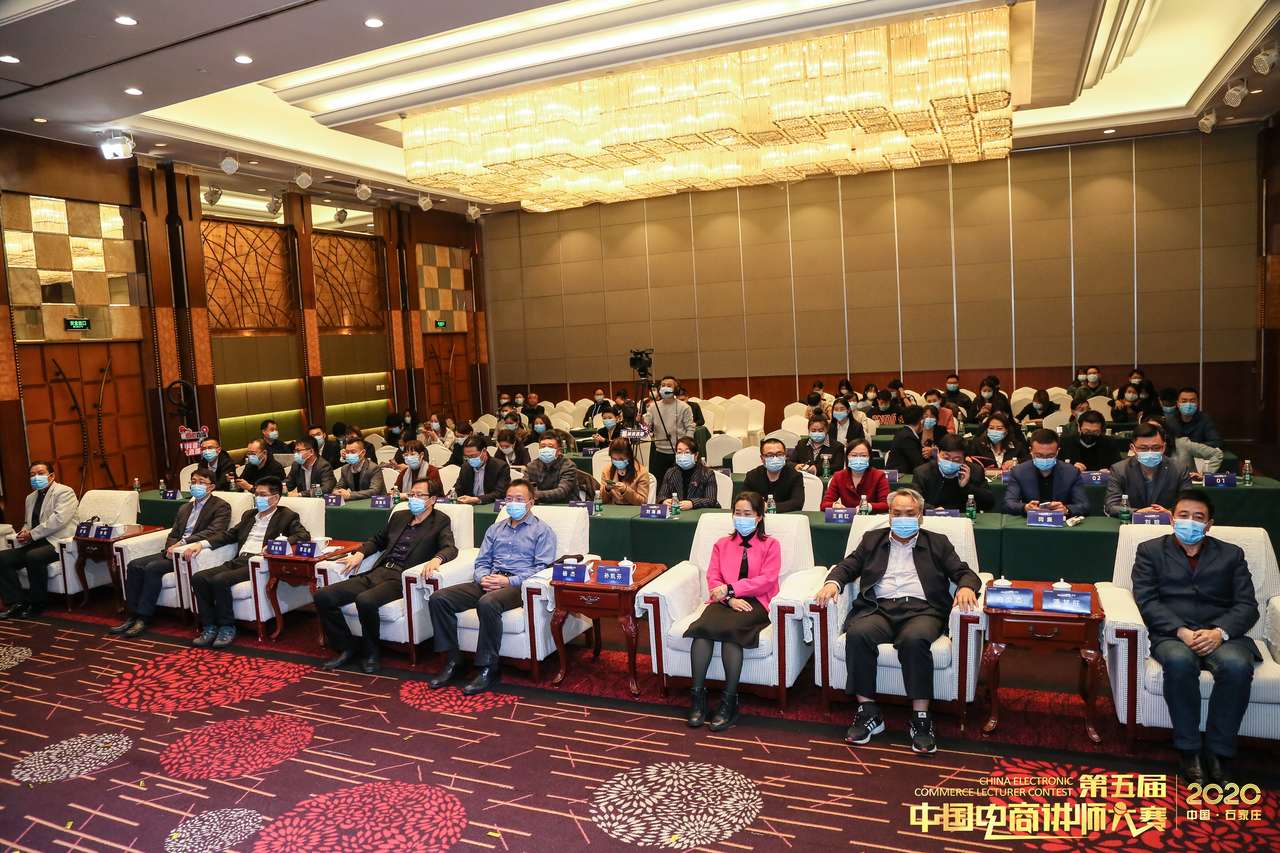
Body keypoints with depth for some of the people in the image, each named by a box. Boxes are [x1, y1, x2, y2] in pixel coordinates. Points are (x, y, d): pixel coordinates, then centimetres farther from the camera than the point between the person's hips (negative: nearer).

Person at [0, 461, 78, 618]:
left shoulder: (64, 492, -3)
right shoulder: (31, 497, 23)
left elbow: (59, 519, -16)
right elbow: (27, 523, 30)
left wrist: (32, 534, -15)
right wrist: (24, 532, 5)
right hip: (34, 544, 8)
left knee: (33, 557, -34)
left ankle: (38, 604, -16)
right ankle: (17, 603, -9)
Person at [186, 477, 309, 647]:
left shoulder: (287, 516, 5)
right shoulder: (249, 515, 27)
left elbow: (304, 536, -9)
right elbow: (229, 534, 25)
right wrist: (202, 543, 9)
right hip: (238, 561, 7)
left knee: (219, 580, -28)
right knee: (198, 578, -14)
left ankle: (227, 627, -11)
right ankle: (209, 627, -8)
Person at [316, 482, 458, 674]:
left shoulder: (440, 522, 6)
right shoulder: (399, 517, 23)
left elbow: (451, 549, -9)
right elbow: (378, 540, 34)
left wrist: (436, 559, -32)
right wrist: (360, 553, 14)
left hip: (400, 579, -6)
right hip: (377, 573, 7)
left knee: (365, 600, -35)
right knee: (323, 596, -9)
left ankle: (372, 653, -9)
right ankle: (346, 649, 5)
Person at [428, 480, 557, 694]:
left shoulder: (542, 530, 7)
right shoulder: (495, 529, 26)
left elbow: (542, 567, -5)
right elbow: (481, 562, 21)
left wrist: (509, 581, -15)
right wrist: (483, 578, -4)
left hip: (517, 585, -6)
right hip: (489, 583, 6)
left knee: (487, 603, -39)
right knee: (438, 599, -14)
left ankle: (489, 668, -26)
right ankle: (453, 660, -8)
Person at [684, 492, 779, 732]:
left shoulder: (770, 545, 13)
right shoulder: (722, 544, 23)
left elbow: (766, 580, -2)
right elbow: (712, 577, 10)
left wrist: (731, 589, -11)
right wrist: (729, 598, -10)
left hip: (755, 603, -3)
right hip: (724, 601, 3)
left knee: (730, 629, -35)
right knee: (703, 626, -31)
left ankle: (729, 700, -28)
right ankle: (697, 694, -26)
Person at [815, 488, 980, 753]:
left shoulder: (938, 543, 20)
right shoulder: (872, 539, 23)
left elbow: (964, 572, 12)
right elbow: (847, 566, 16)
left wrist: (966, 587, -13)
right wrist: (833, 582, -7)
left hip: (921, 609, -1)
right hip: (879, 608, 1)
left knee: (914, 639, -36)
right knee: (857, 634, -32)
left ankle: (921, 719, -26)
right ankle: (868, 713, -20)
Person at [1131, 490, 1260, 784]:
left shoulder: (1231, 554, 20)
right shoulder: (1151, 550, 15)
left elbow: (1247, 605, 8)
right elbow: (1147, 601, 3)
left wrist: (1219, 632, -13)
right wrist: (1181, 631, -15)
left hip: (1222, 634, 1)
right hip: (1172, 634, -1)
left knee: (1237, 665, -33)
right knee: (1180, 661, -36)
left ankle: (1217, 751, -17)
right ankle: (1189, 749, -20)